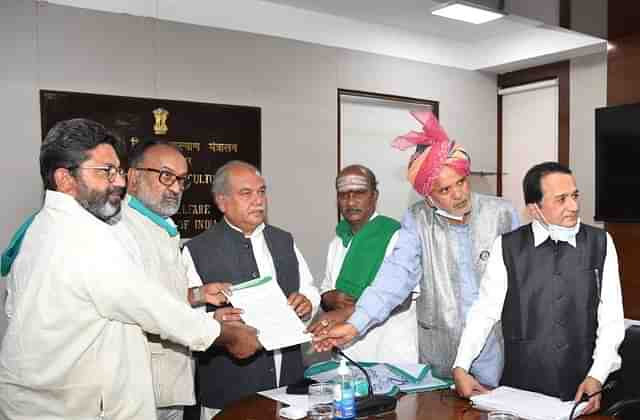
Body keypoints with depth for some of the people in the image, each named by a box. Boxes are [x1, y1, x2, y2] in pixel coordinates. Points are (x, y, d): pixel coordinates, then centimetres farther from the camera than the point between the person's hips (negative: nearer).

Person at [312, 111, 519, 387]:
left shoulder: (502, 213, -6)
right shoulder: (417, 220, -7)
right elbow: (398, 274, -16)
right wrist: (356, 324, -29)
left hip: (495, 344, 0)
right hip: (439, 347, 0)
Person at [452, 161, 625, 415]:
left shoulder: (600, 244, 0)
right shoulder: (507, 247, -4)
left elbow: (611, 319, -2)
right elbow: (485, 312, -5)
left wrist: (597, 377, -12)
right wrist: (461, 368, -14)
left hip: (581, 391, 1)